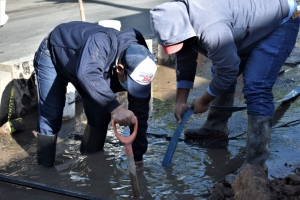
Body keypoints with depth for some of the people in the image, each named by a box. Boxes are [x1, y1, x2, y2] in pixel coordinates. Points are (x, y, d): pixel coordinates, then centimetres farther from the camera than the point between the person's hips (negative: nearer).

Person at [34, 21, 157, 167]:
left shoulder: (138, 69, -26)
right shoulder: (102, 43, -45)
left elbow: (139, 114, -19)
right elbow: (86, 73, -63)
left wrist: (138, 157, -17)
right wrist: (115, 107, -68)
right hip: (53, 54, -5)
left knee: (100, 115, -2)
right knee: (50, 117, -10)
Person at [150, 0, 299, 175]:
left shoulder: (210, 29, -40)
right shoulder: (179, 19, -11)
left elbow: (228, 71, -27)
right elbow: (185, 60, 3)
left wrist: (204, 101, -11)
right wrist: (180, 101, 3)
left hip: (280, 22, -9)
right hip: (251, 24, 9)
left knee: (256, 88, -21)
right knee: (219, 73, 16)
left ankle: (256, 163, -18)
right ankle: (216, 127, 36)